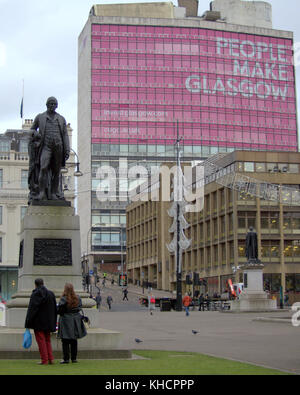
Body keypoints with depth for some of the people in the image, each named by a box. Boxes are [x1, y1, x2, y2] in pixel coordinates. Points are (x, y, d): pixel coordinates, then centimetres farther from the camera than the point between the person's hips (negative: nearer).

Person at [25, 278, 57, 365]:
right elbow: (55, 309, 8)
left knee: (41, 340, 1)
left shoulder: (35, 294, -12)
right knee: (47, 340, 15)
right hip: (48, 322, 5)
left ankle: (44, 360, 0)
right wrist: (53, 323, 15)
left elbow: (31, 309, -15)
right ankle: (51, 359, 9)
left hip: (38, 322, -5)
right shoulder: (50, 294, 5)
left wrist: (28, 323, -12)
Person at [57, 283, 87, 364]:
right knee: (74, 341, 13)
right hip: (75, 320, 5)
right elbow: (79, 308, 8)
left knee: (65, 342, 2)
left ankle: (66, 359, -1)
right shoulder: (77, 298, -1)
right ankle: (74, 358, 15)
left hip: (65, 321, -5)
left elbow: (59, 311, -15)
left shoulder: (63, 299, -17)